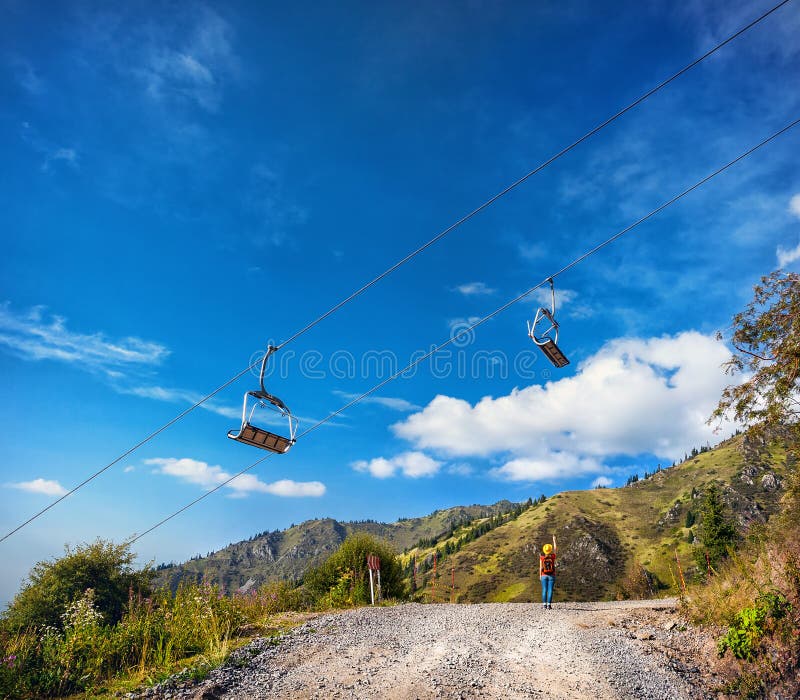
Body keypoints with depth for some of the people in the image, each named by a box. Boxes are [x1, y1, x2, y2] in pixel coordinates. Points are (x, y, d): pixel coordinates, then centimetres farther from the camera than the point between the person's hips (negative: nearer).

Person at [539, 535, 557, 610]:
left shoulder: (542, 557, -7)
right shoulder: (553, 556, -7)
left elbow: (540, 567, -4)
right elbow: (555, 549, 9)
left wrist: (540, 575, 5)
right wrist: (554, 540, 18)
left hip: (544, 575, 0)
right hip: (551, 575, 0)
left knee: (544, 590, 3)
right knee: (550, 590, 1)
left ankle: (544, 605, 0)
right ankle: (549, 605, -1)